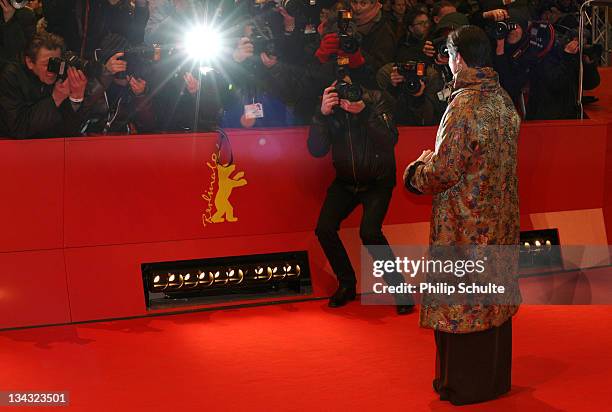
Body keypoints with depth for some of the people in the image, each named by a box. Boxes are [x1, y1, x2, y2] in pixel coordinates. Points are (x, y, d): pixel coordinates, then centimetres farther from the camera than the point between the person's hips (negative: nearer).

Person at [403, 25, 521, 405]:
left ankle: (464, 387, 14)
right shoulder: (504, 100, 5)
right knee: (493, 296, 17)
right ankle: (495, 378, 28)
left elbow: (443, 173, -20)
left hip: (465, 224, -8)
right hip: (501, 219, 8)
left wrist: (418, 170, 0)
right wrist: (436, 162, 12)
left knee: (460, 303, 4)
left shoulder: (464, 105, -20)